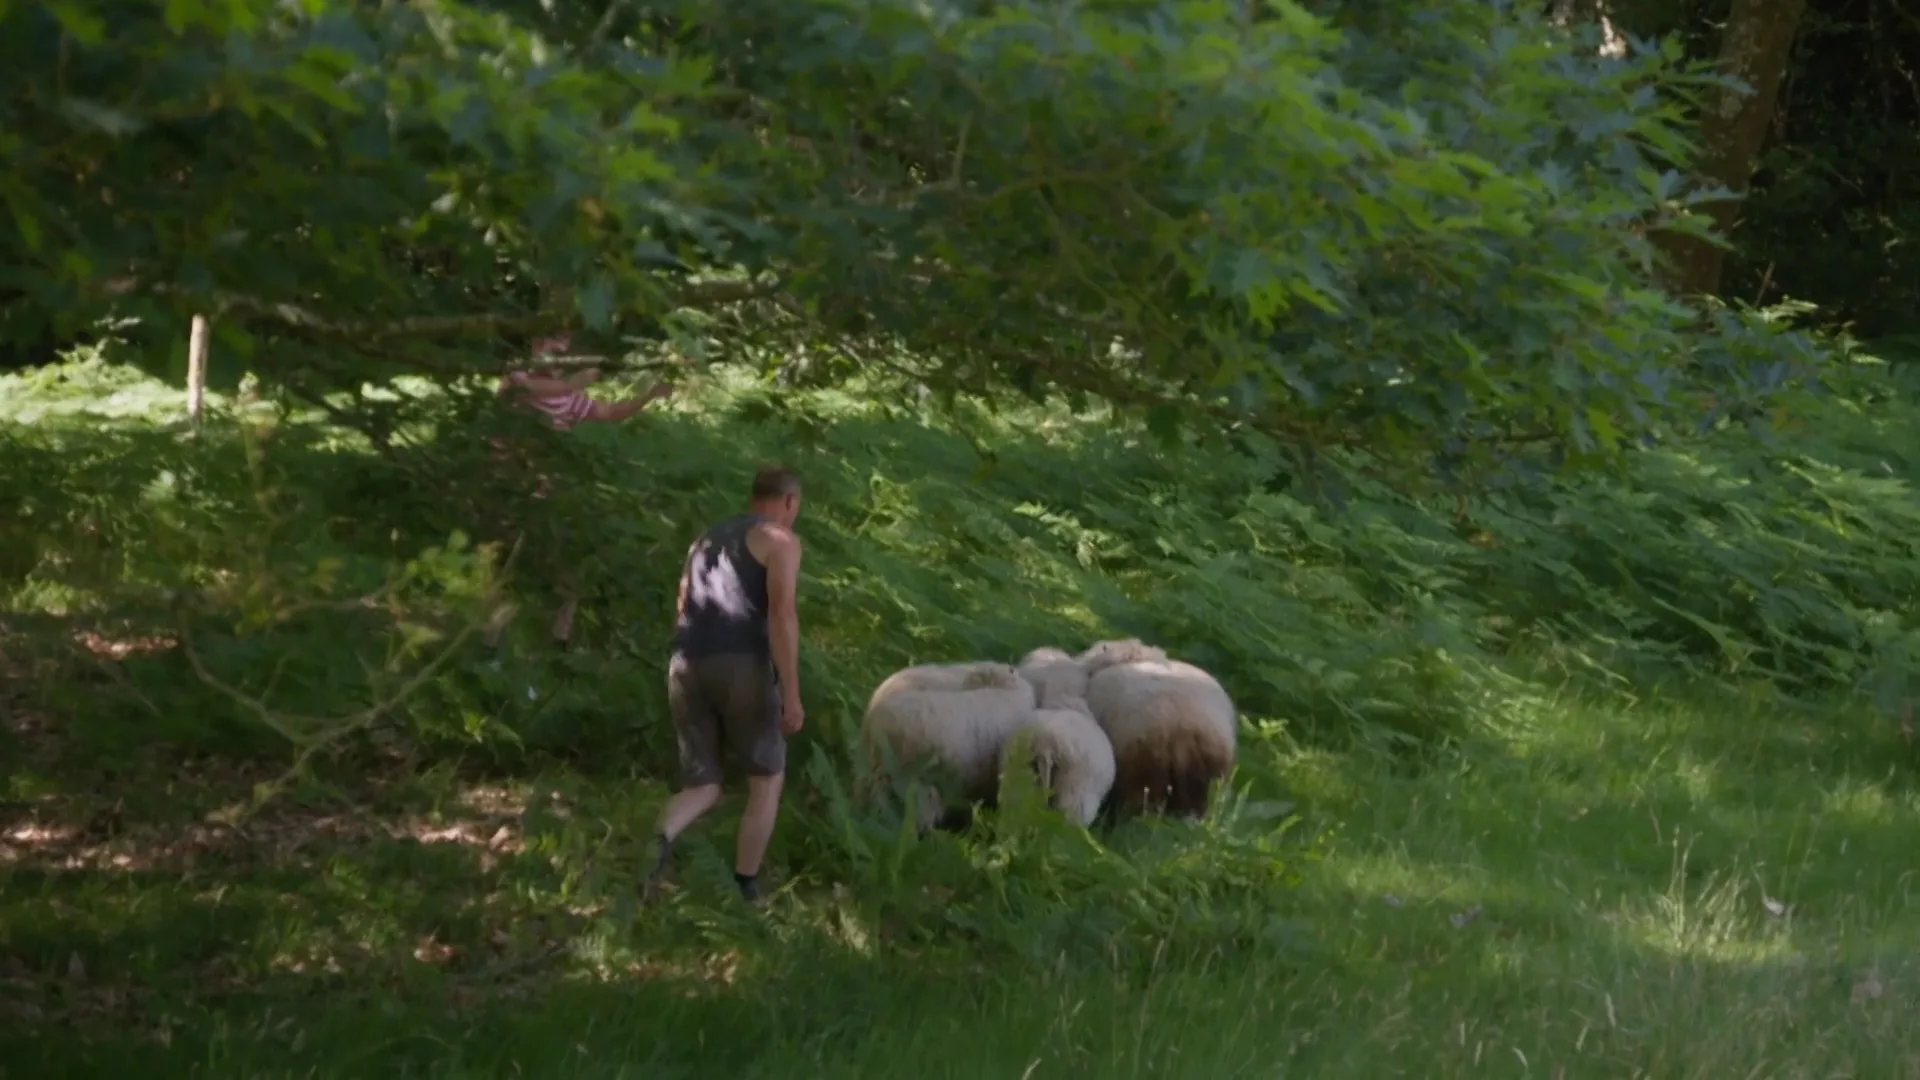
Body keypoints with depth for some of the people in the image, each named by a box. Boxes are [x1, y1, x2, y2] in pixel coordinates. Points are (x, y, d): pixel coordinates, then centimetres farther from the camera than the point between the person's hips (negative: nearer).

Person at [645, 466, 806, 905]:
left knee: (702, 791, 11)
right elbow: (782, 615, -11)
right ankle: (744, 895, 9)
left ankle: (659, 841, -24)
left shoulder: (706, 541, 26)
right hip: (743, 670, -6)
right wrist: (791, 695, -13)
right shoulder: (781, 540, 3)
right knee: (767, 779, 15)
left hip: (688, 672, 6)